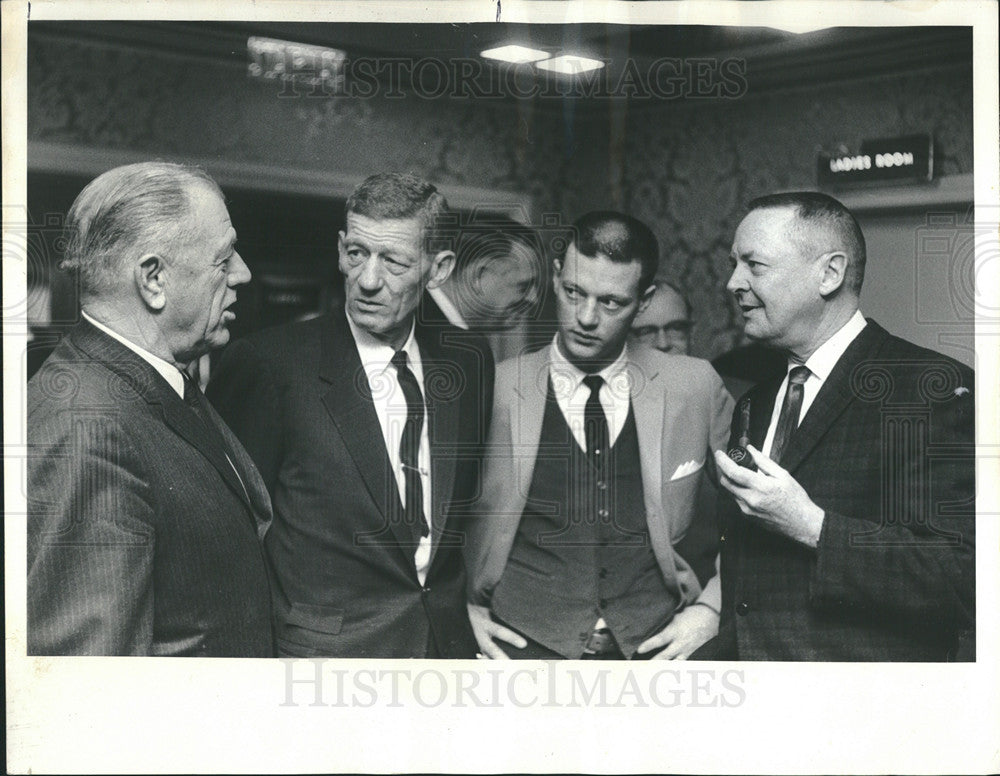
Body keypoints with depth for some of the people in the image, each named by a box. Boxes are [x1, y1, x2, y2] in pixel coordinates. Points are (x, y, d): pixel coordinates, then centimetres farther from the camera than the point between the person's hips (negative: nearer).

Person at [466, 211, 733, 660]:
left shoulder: (695, 389, 4)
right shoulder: (493, 391, 0)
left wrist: (711, 608, 6)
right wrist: (463, 605, 3)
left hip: (652, 649, 2)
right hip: (526, 648, -2)